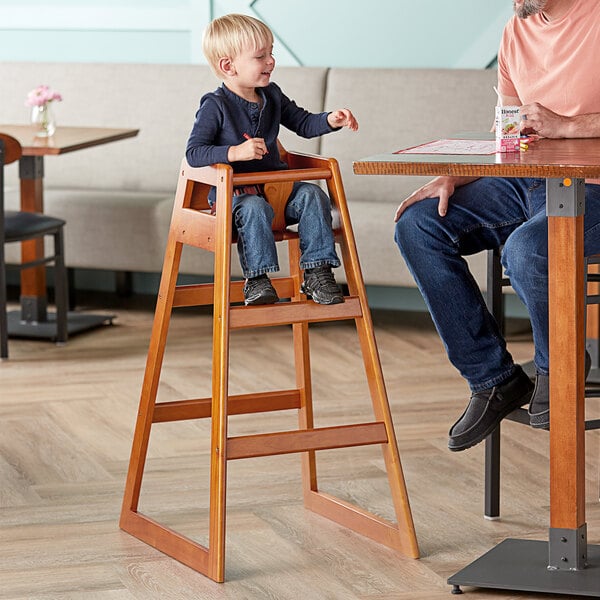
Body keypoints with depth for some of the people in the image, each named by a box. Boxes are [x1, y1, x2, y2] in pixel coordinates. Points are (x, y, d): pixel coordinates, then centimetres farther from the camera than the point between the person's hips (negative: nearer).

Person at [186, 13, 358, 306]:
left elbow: (303, 123, 19)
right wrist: (235, 152, -32)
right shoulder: (215, 106, -11)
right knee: (254, 207, -36)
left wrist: (330, 120, -3)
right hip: (232, 192, -6)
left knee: (312, 195, -17)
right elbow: (193, 153, -17)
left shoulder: (272, 96, 9)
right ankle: (256, 279, -30)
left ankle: (315, 272, -15)